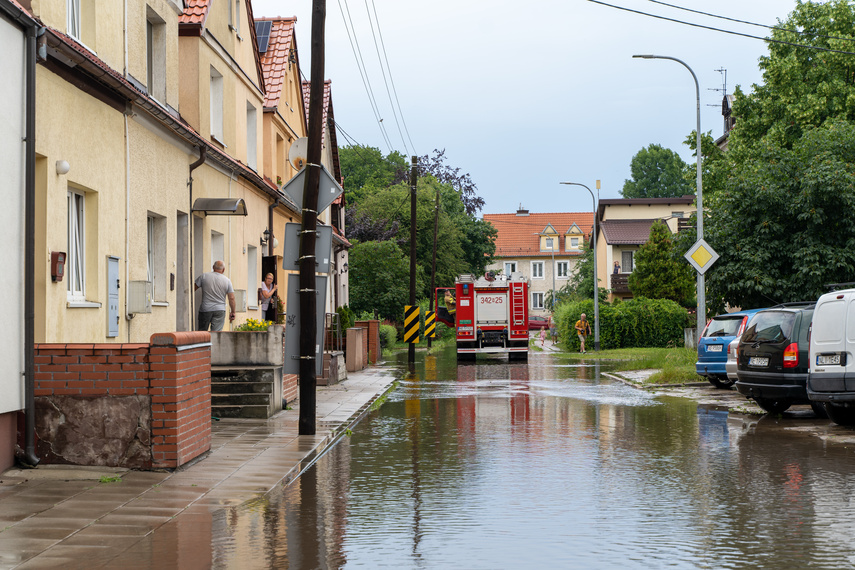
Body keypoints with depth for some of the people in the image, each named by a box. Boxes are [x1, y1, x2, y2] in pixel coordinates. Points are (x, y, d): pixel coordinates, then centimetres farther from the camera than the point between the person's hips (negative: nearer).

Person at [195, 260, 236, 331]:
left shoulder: (204, 276, -1)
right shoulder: (227, 280, 0)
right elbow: (231, 298, -1)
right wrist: (232, 312, 7)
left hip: (205, 309, 0)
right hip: (220, 310, 0)